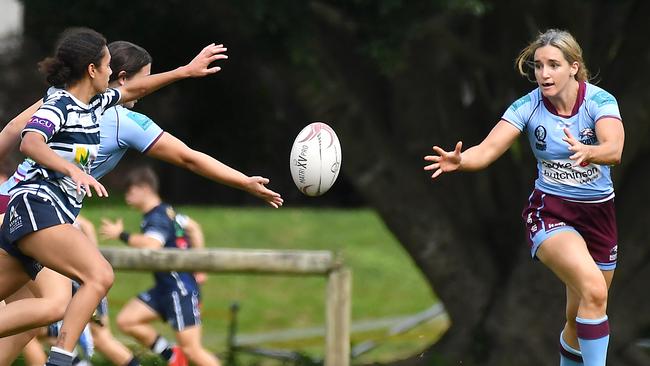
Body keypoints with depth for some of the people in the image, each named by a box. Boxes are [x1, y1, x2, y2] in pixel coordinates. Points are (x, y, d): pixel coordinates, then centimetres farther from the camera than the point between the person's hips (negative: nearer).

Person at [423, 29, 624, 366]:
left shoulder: (600, 101, -13)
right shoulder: (528, 106, -11)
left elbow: (614, 149, -31)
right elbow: (489, 148, -21)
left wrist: (587, 152, -52)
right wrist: (459, 160, -43)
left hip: (598, 212, 2)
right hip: (550, 211, -2)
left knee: (580, 317, 11)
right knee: (593, 290, -29)